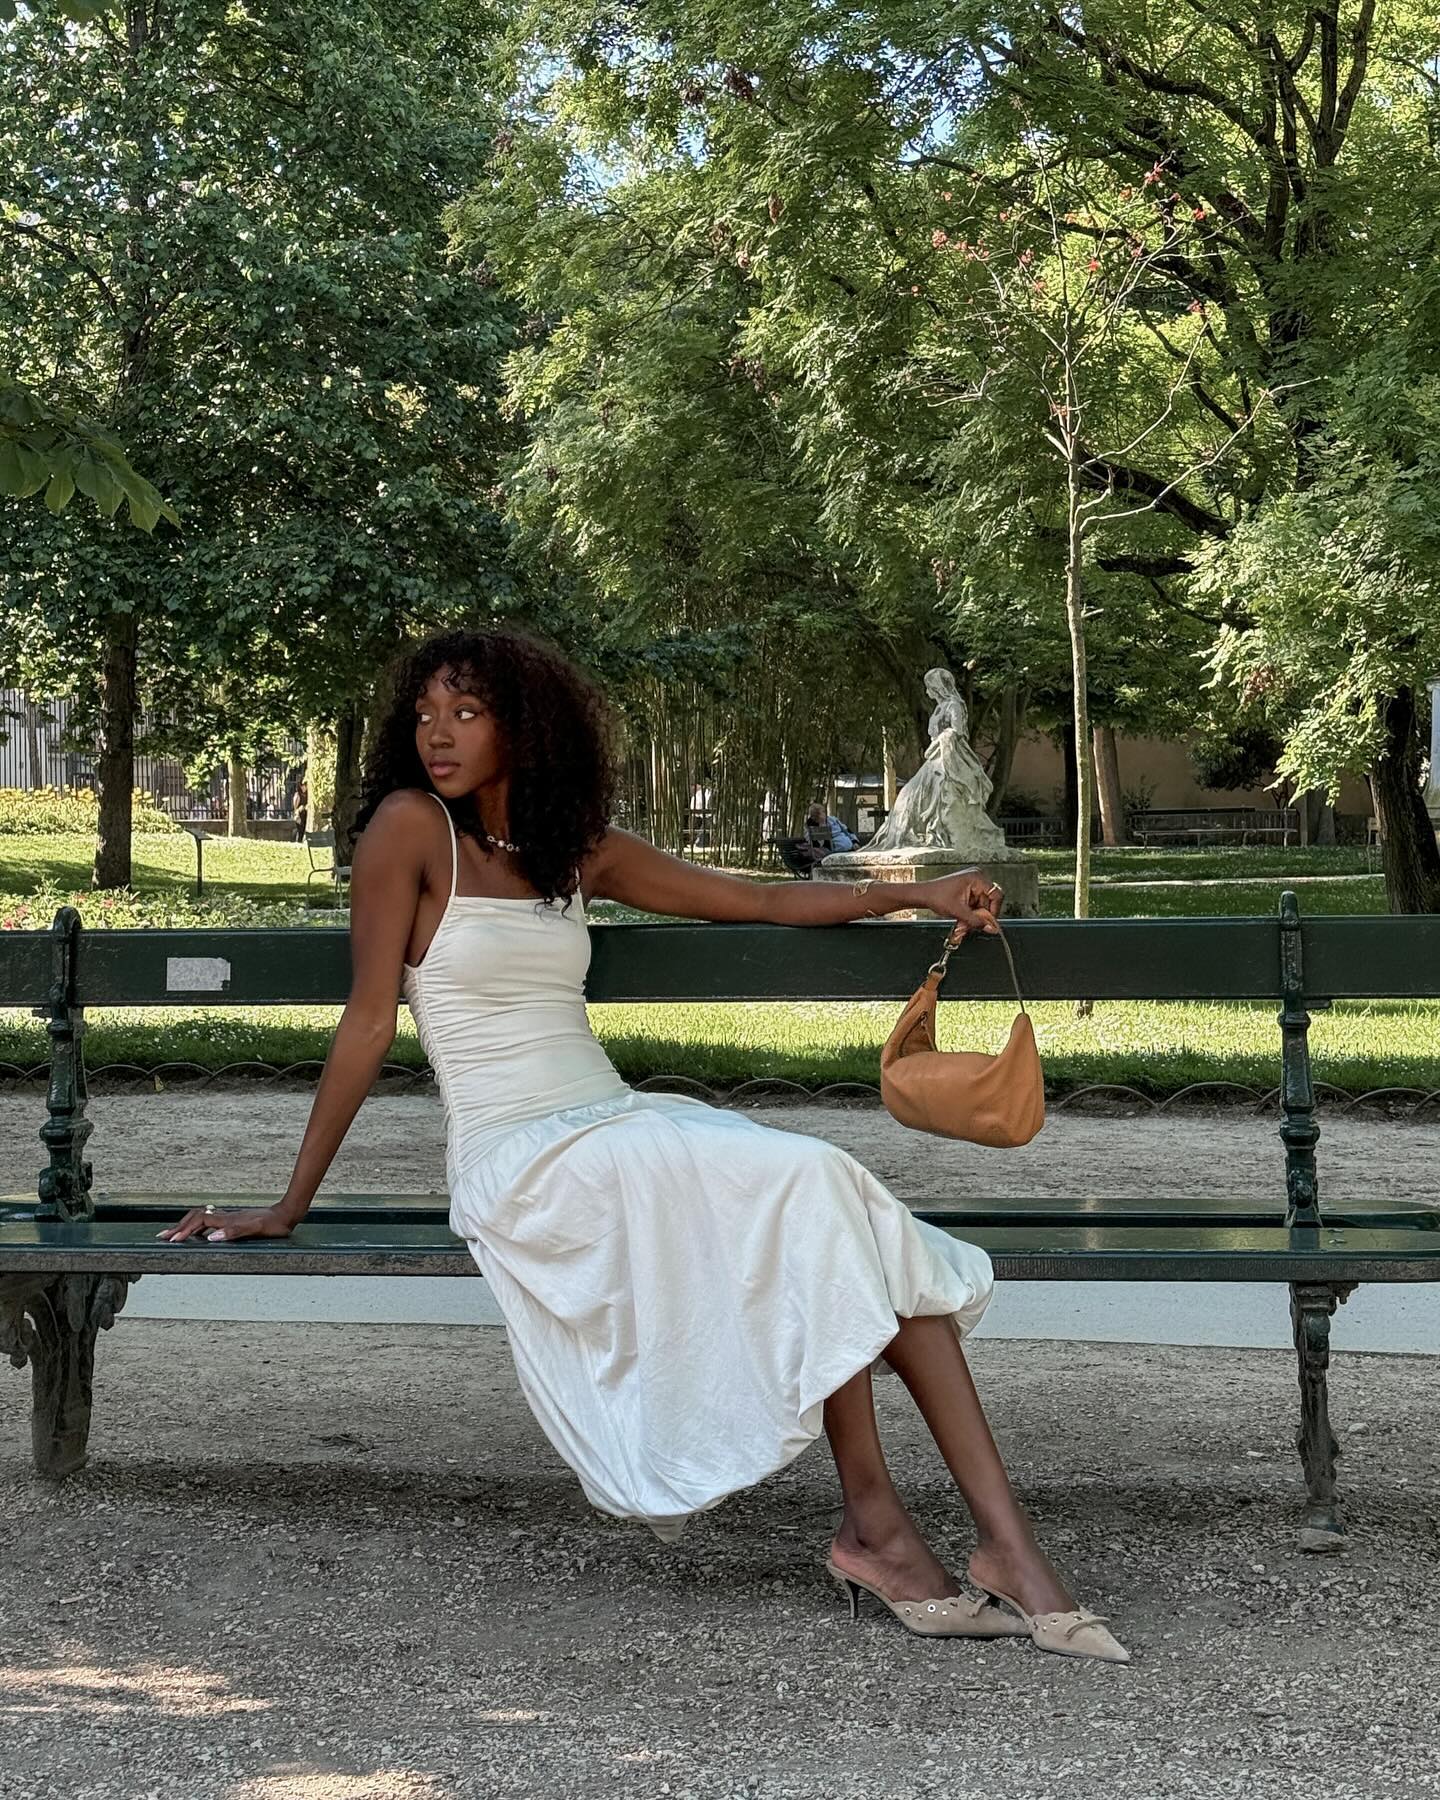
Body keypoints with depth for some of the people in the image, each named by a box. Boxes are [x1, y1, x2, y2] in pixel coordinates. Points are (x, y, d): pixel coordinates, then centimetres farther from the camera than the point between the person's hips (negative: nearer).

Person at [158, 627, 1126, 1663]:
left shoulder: (580, 850, 14)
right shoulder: (412, 826, -2)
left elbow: (765, 900, 22)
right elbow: (369, 1023, -1)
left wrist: (917, 892, 12)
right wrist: (291, 1206, -1)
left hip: (625, 1128, 6)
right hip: (519, 1159, -5)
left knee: (871, 1230, -19)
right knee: (807, 1182, -26)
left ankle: (1009, 1544, -22)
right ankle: (872, 1521, -17)